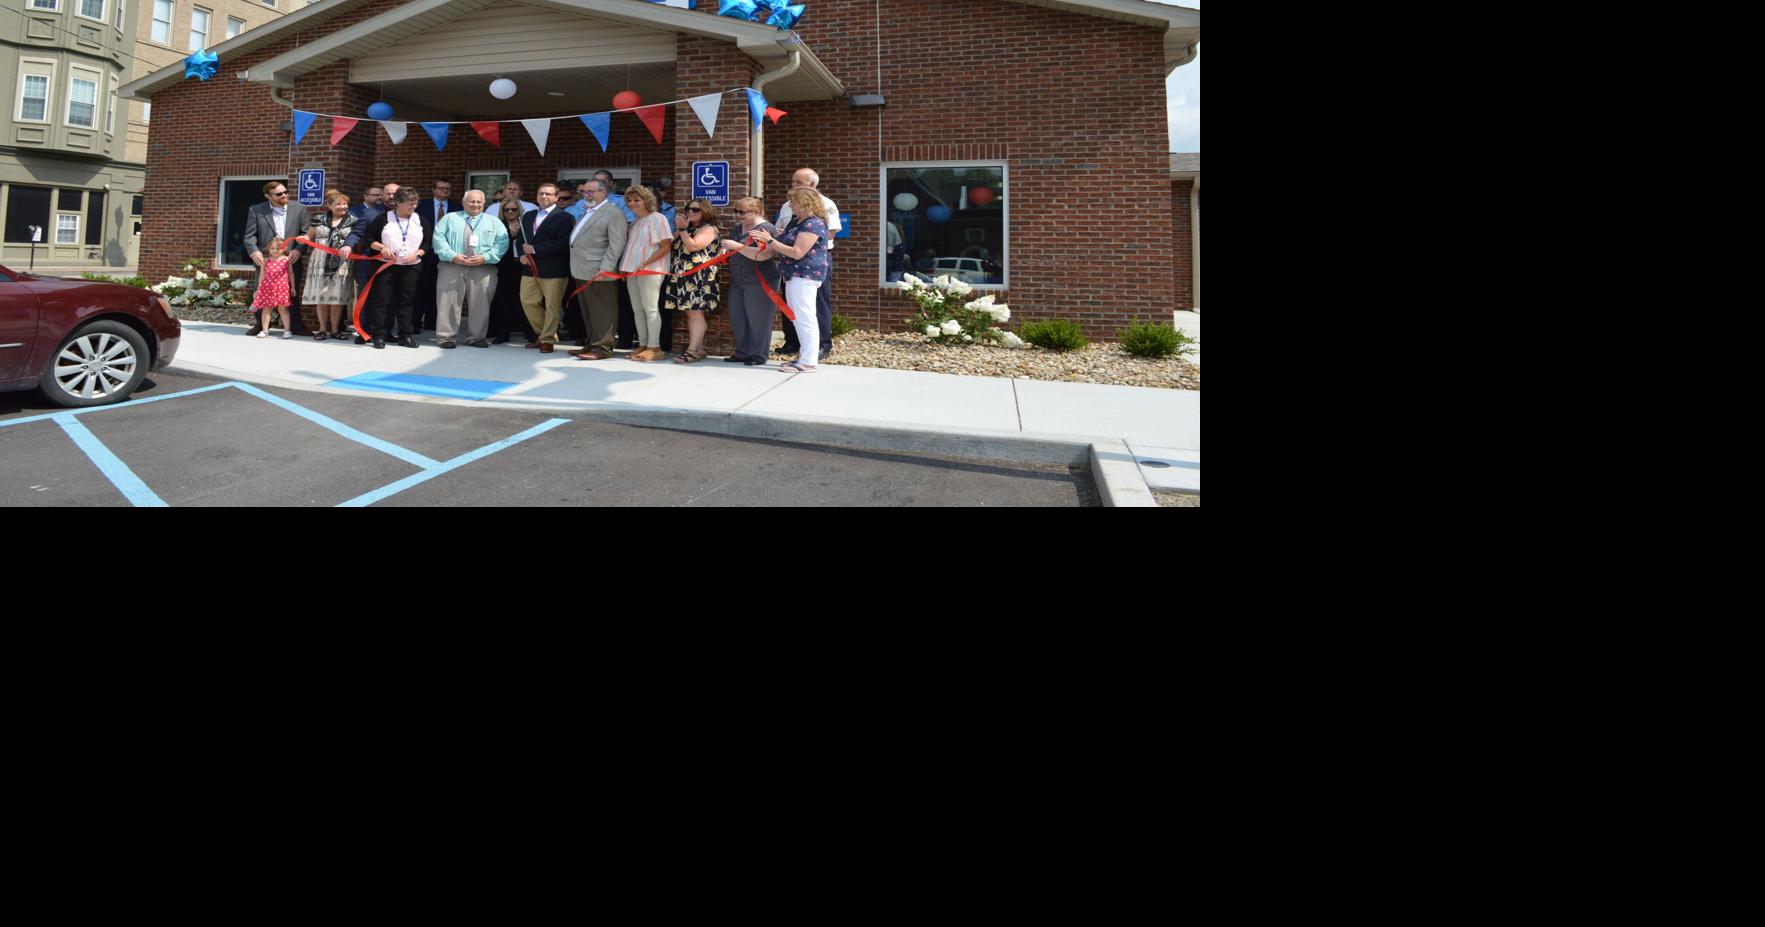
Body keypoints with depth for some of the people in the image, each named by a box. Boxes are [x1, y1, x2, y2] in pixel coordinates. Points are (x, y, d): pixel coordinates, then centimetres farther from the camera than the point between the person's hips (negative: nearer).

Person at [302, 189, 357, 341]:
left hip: (341, 264, -1)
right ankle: (322, 328, 11)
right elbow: (309, 236, 14)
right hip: (320, 263, 1)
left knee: (337, 297, 0)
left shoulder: (352, 221, 5)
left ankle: (335, 329, 9)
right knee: (320, 296, 2)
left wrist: (349, 246, -8)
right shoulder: (319, 219, 8)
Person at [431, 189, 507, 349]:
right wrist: (453, 256, -11)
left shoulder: (494, 222, 14)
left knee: (480, 305, 0)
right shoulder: (449, 218, 14)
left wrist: (485, 257, -11)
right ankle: (446, 336, 3)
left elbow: (502, 243, 3)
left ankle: (476, 337, 9)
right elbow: (439, 238, 4)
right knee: (448, 303, -3)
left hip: (483, 268, 0)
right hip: (452, 266, 0)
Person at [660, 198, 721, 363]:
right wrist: (678, 228, 7)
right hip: (684, 277, 9)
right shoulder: (689, 228, 24)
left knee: (696, 313, -13)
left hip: (699, 277, -9)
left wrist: (682, 229, -12)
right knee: (690, 314, 7)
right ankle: (699, 349, 11)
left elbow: (692, 246, -18)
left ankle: (693, 351, -18)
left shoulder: (708, 229, -5)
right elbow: (673, 244, 17)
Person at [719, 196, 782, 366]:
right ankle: (742, 353, 20)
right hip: (737, 281, 8)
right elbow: (731, 250, 29)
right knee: (737, 318, 10)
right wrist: (725, 247, 6)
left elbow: (762, 255, -26)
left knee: (757, 319, -3)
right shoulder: (738, 228, 13)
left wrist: (737, 246, -27)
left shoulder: (767, 229, -12)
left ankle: (758, 355, 6)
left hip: (759, 281, -8)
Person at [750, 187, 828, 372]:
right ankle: (806, 356, 21)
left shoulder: (814, 224, -16)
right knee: (799, 318, 14)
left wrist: (770, 241, -19)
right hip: (794, 275, 11)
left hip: (805, 275, -11)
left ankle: (808, 363, -7)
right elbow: (786, 243, 24)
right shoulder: (796, 221, 15)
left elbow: (797, 253, -22)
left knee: (805, 318, -9)